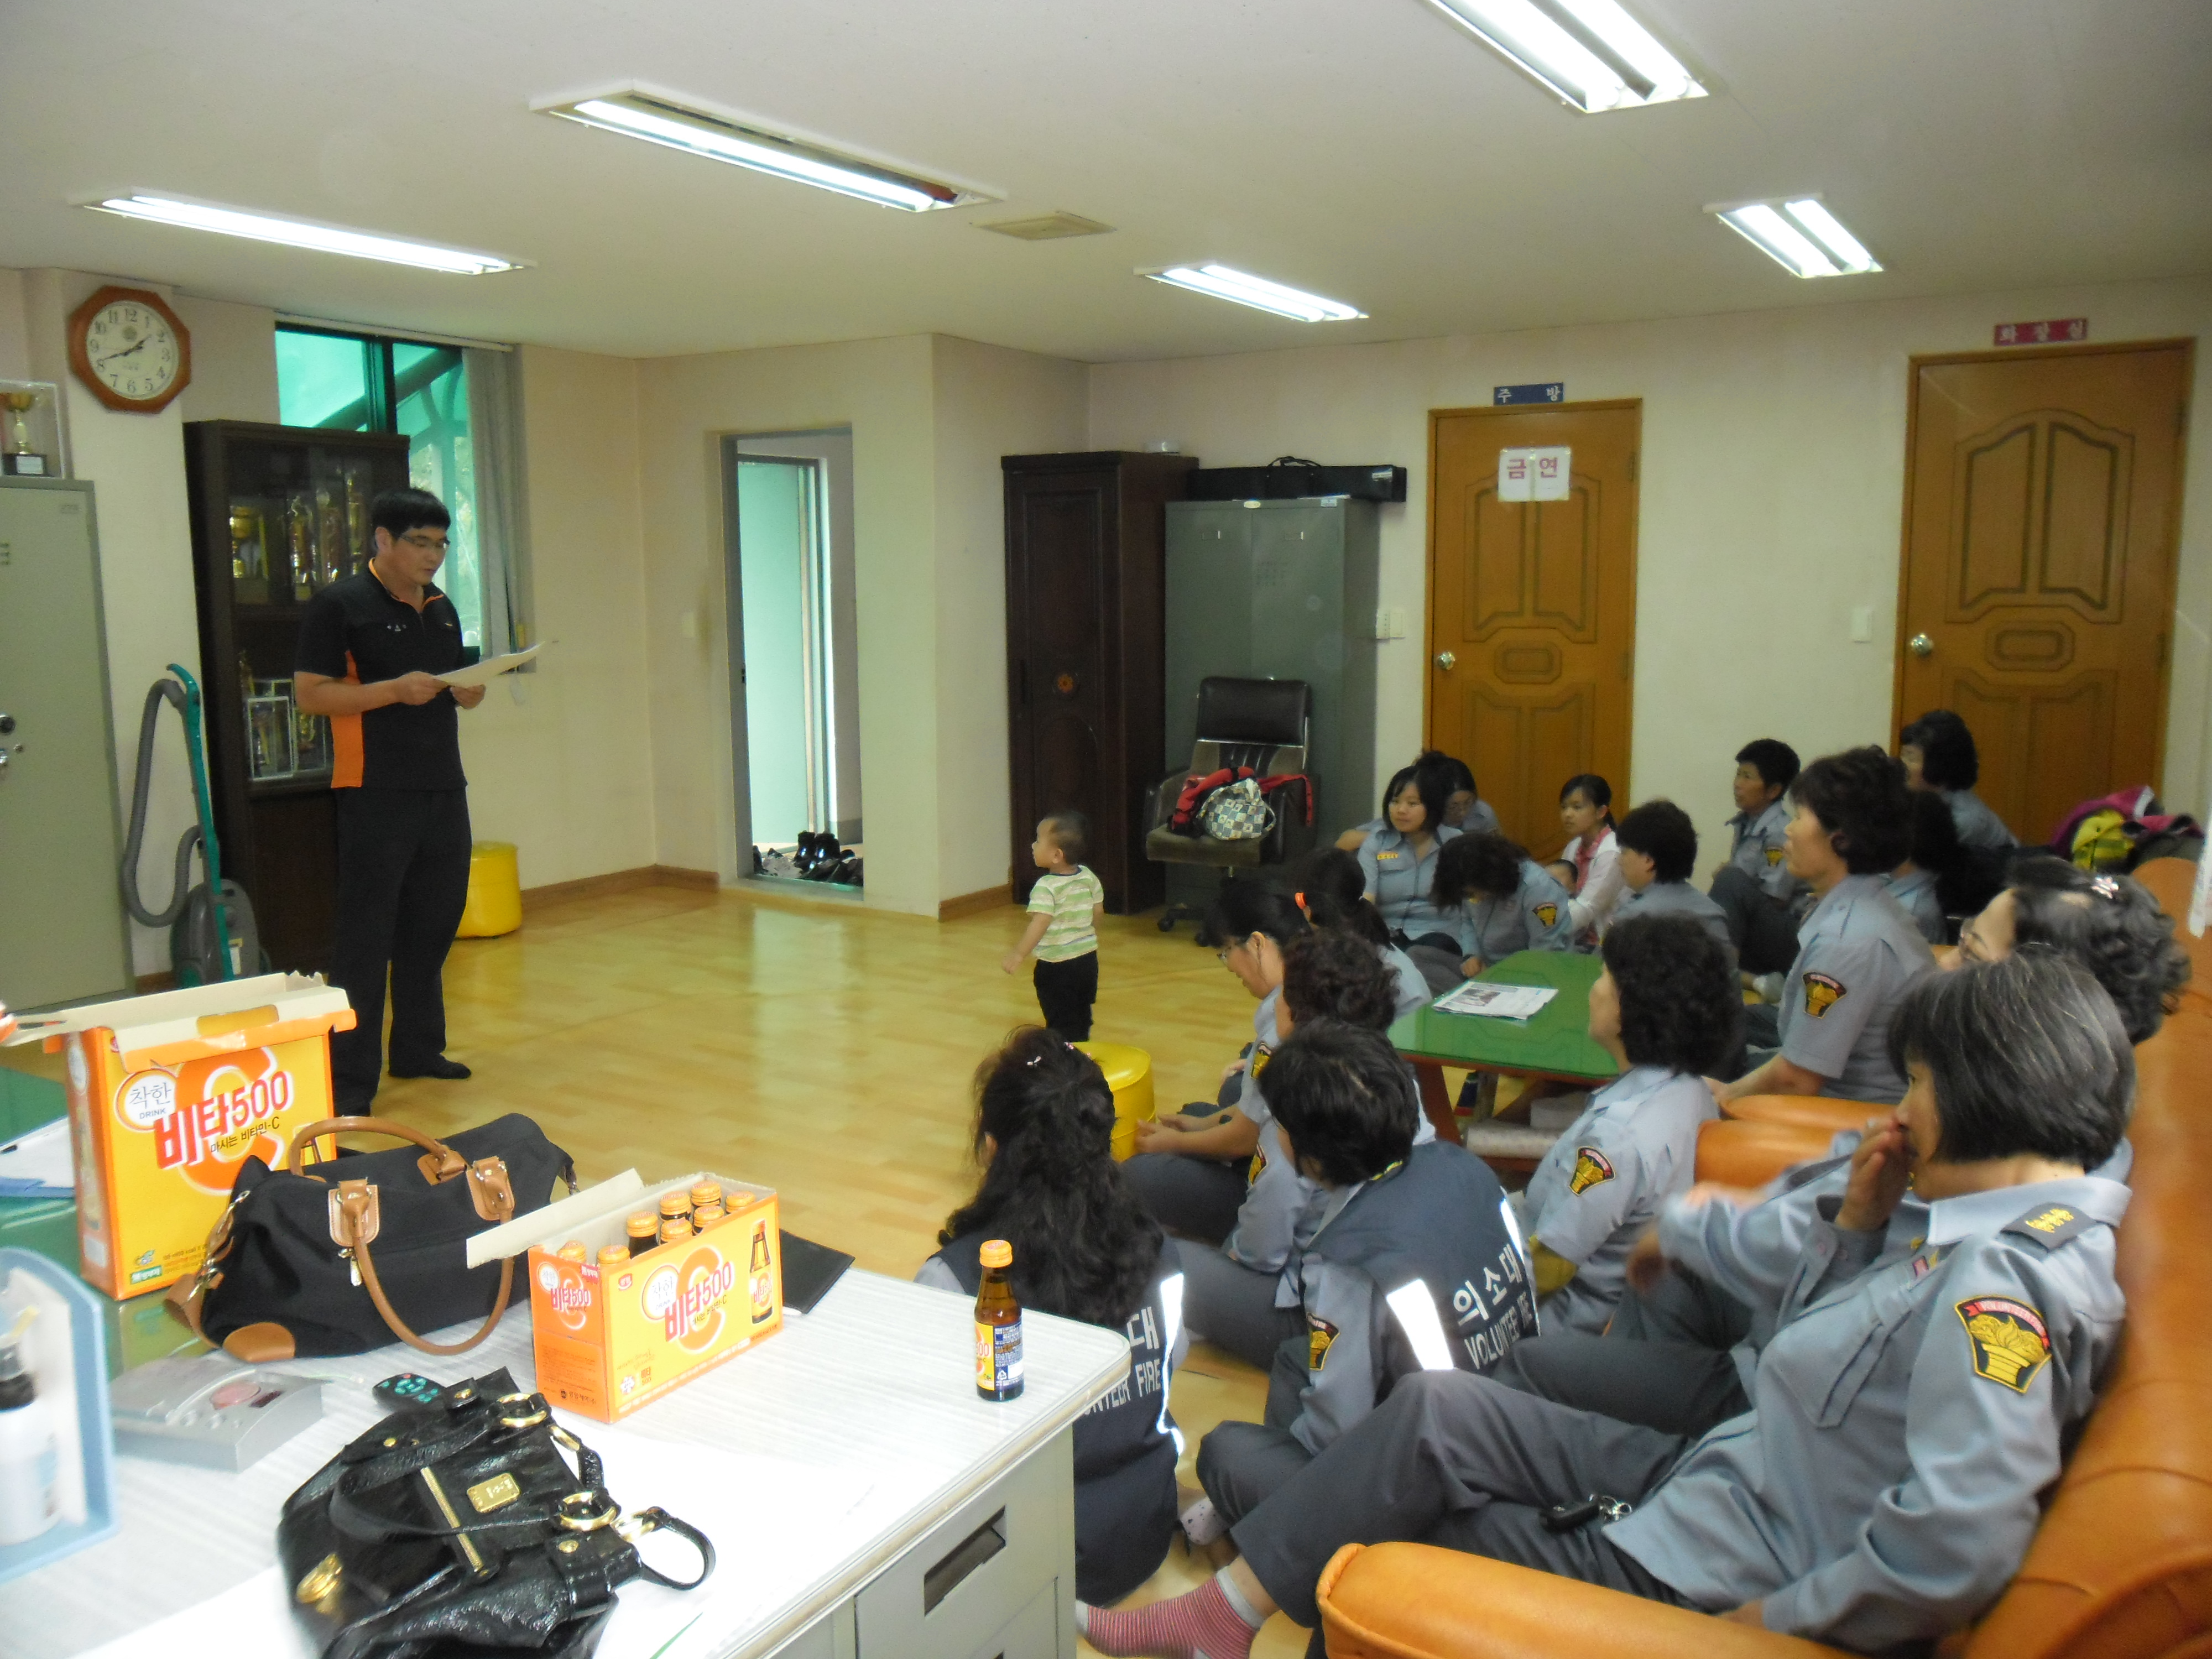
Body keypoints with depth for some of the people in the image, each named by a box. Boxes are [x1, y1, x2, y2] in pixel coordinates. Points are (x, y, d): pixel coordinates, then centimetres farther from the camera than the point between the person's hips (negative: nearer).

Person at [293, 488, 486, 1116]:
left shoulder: (441, 607, 15)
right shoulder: (339, 606, -6)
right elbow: (309, 694, -11)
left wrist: (469, 691, 2)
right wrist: (395, 691, -20)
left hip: (443, 788, 7)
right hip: (375, 795, -7)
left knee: (434, 922, 14)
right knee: (366, 934, -5)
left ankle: (418, 1048, 27)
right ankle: (350, 1076, 0)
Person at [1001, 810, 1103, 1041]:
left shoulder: (1046, 887, -22)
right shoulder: (1089, 877, -1)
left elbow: (1040, 923, -34)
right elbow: (1098, 912, 9)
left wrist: (1018, 954, -39)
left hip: (1057, 967, -7)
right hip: (1088, 959, 7)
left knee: (1062, 1024, 4)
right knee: (1081, 1018, 21)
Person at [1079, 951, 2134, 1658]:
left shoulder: (2000, 1287, -27)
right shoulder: (1984, 1233, 4)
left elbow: (1956, 1547, -35)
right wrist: (1860, 1222, -3)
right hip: (1714, 1473, 9)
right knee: (1436, 1411, 1)